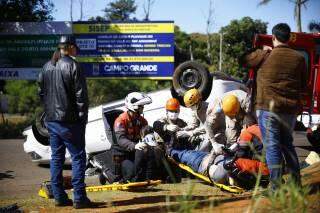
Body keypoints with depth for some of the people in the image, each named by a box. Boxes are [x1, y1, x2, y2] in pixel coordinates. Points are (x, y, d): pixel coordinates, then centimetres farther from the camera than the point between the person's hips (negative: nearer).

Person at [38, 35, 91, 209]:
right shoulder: (72, 65, -11)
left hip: (51, 120, 7)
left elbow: (41, 92, 17)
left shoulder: (46, 67, 11)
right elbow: (81, 95, -13)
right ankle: (79, 198, -4)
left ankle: (59, 196, 14)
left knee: (56, 157, 12)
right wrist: (83, 117, -6)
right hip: (69, 121, -7)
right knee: (78, 157, -2)